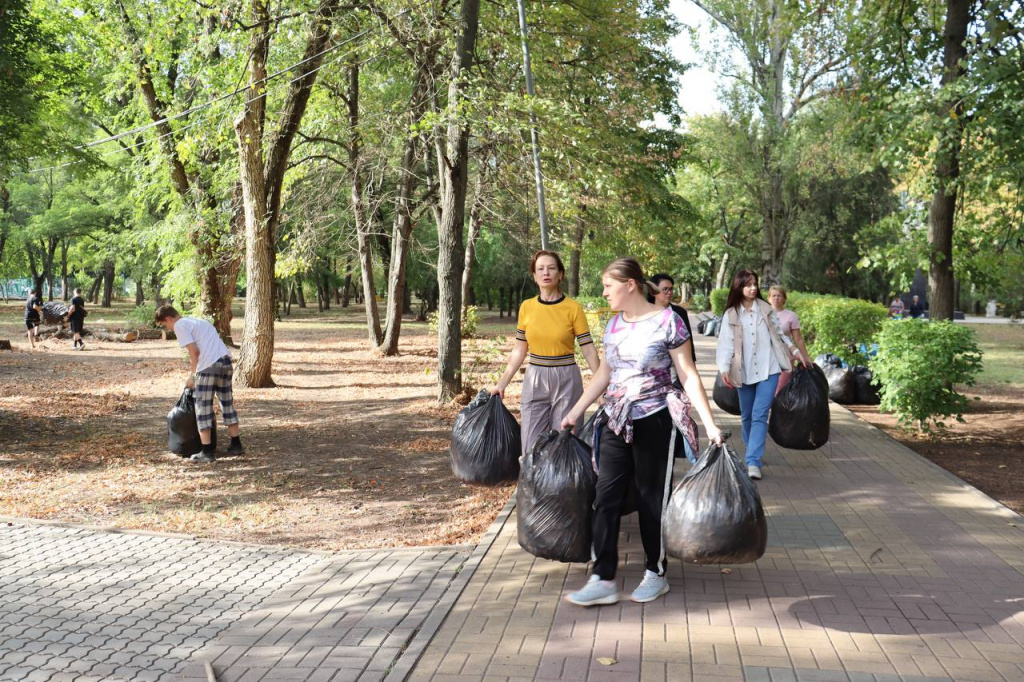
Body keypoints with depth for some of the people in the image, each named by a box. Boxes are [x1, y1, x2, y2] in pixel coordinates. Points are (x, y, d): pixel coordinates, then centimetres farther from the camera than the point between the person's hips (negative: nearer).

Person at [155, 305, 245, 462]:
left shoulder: (180, 325, 1)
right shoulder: (197, 321, 28)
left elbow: (194, 351, -7)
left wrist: (192, 375, 3)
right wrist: (194, 368, 29)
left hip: (209, 365, -8)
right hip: (225, 360, 8)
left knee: (203, 408, 1)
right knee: (227, 403, 17)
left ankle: (207, 451, 1)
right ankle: (236, 445, 23)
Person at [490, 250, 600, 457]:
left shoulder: (573, 308, -6)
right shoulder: (526, 307, 4)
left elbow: (589, 350, -6)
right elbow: (519, 351, 10)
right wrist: (502, 383, 7)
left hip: (566, 381, -3)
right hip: (534, 381, 3)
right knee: (532, 445, 3)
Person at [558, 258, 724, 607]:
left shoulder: (666, 322, -10)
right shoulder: (613, 325, 8)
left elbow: (689, 375, -9)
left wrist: (709, 423, -15)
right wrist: (574, 412, 18)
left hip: (655, 421, -6)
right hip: (616, 422, 6)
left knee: (652, 499, 4)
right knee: (606, 497, 1)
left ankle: (656, 573, 21)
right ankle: (603, 579, 5)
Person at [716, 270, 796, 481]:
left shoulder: (766, 309, 3)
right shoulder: (731, 315, -2)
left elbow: (779, 333, 14)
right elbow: (726, 343, -8)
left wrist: (793, 351, 15)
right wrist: (724, 368, -20)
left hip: (768, 370, -1)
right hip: (744, 372, 1)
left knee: (760, 416, -11)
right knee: (747, 416, 14)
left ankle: (753, 462, -17)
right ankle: (754, 452, 35)